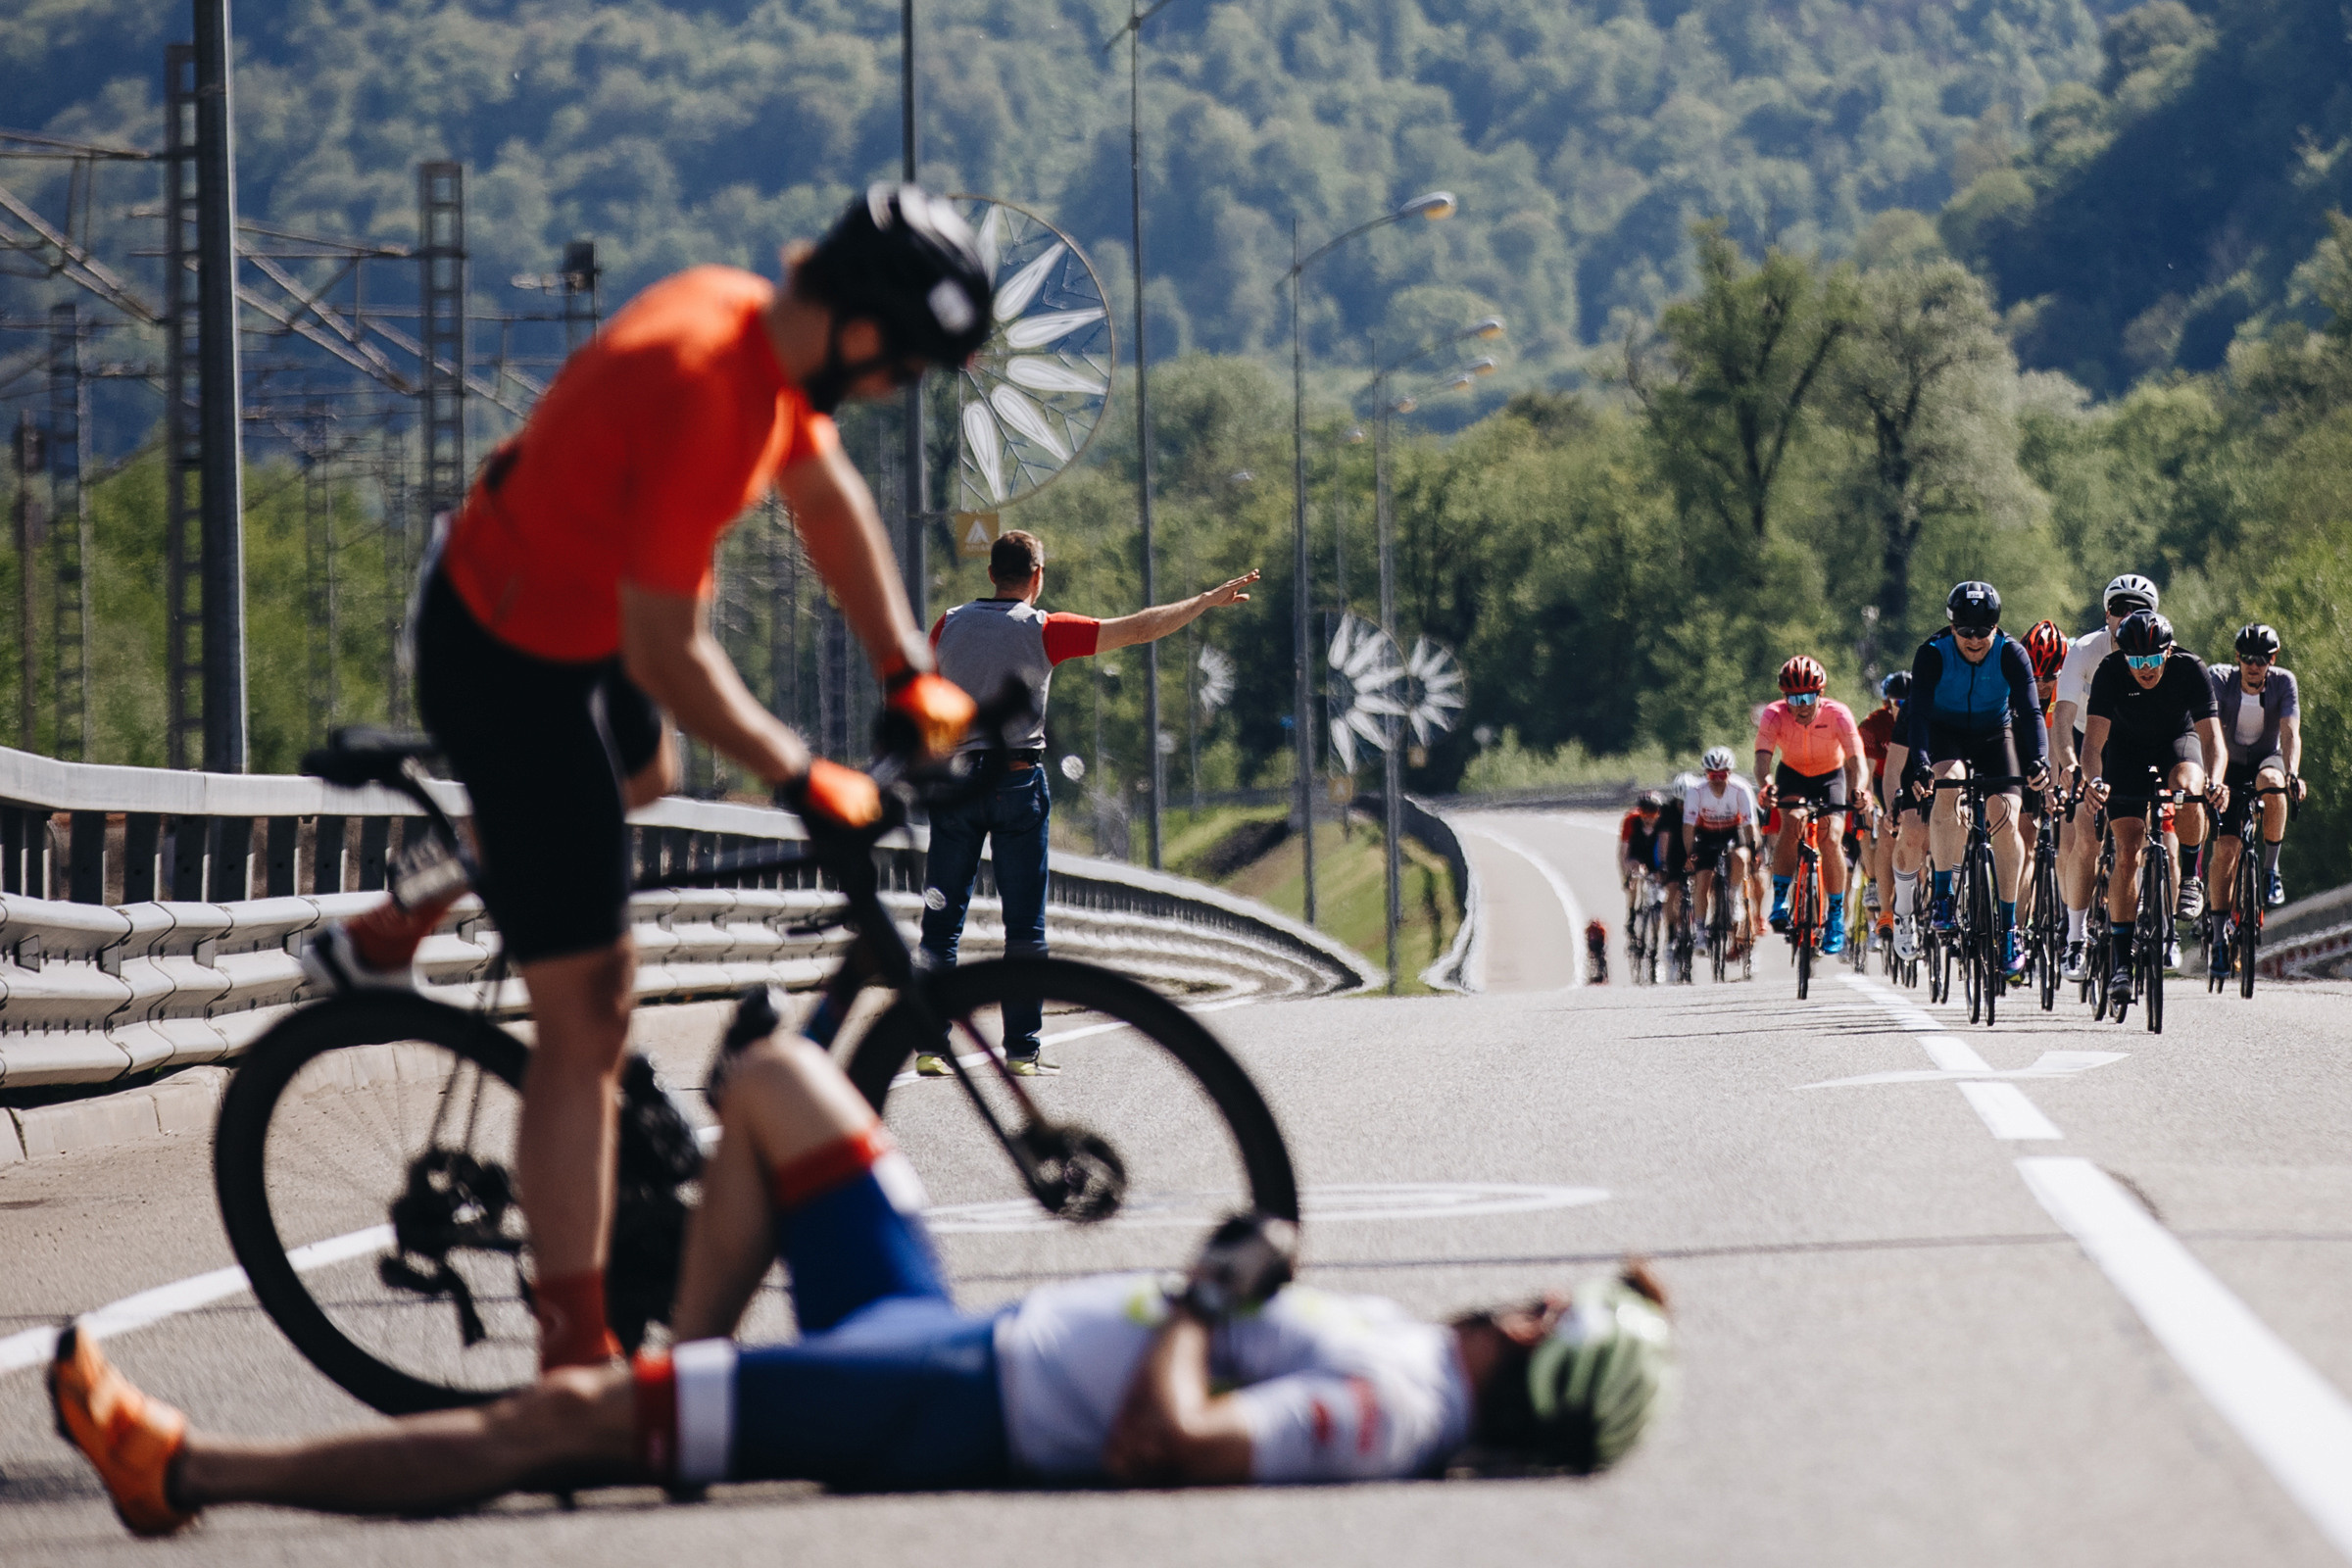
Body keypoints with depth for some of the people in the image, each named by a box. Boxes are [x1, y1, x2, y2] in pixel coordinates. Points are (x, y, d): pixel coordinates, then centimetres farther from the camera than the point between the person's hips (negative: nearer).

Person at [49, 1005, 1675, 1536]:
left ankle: (191, 1469, -12)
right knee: (775, 1076, 20)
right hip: (951, 1329, 10)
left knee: (560, 1418, -16)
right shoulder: (1406, 1345, 3)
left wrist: (1211, 1296, -21)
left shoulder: (1387, 1411, -25)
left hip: (956, 1410, -10)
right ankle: (677, 1402, 20)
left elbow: (1164, 1443, -36)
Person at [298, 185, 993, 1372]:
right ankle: (575, 1349, -9)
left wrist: (909, 673, 10)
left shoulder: (760, 325, -5)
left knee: (638, 782, 41)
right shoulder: (703, 396, -34)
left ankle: (379, 943, 54)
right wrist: (801, 779, -20)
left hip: (521, 588, 10)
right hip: (513, 662, -10)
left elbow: (829, 500, 12)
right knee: (588, 1011, -10)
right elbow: (668, 656, -30)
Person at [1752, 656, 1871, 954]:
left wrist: (1859, 790, -58)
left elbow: (1856, 759, -37)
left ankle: (1836, 918, -3)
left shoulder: (1838, 714, -30)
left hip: (1831, 776, 0)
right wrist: (1765, 784, -59)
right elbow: (1762, 757, -38)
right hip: (1792, 774, 1)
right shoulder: (1774, 716, -27)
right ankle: (1780, 901, -17)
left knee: (1831, 839, -18)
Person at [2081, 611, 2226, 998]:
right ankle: (2122, 960, -6)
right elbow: (2093, 738, -34)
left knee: (2188, 791, -36)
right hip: (2127, 748, 0)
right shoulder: (2110, 671, -28)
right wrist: (2094, 780, -54)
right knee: (2127, 853, -12)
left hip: (2177, 740, 0)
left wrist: (2215, 780, -52)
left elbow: (2211, 735, -33)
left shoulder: (2190, 669, -28)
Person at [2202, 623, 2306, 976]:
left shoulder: (2283, 682, -17)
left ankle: (2271, 868, -21)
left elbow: (2290, 733, -27)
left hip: (2267, 758, 0)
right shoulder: (2220, 680, -18)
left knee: (2271, 781, -38)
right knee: (2225, 848, -13)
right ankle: (2220, 935, -2)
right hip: (2231, 765, 0)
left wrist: (2292, 772, -45)